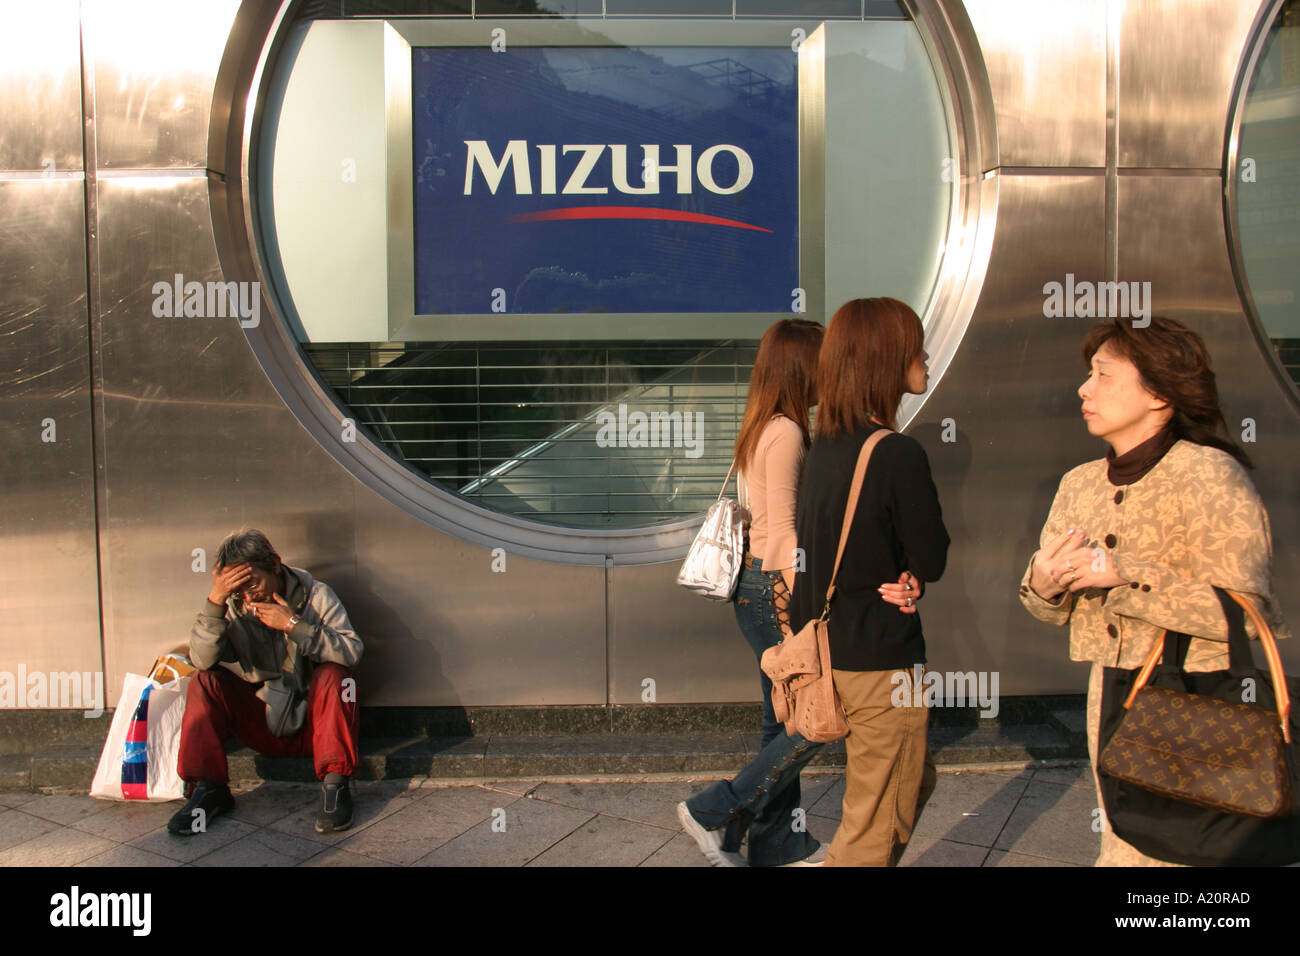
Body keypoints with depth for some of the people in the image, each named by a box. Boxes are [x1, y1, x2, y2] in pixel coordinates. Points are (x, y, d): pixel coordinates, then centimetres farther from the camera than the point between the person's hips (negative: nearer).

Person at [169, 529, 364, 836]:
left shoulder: (316, 596, -9)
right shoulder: (232, 606, -3)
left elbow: (351, 652, -23)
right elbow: (202, 660, -19)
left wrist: (294, 625, -28)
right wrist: (215, 601, -30)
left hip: (312, 724, -2)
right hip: (261, 727, 2)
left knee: (332, 674, -29)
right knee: (206, 680, -15)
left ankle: (334, 785, -28)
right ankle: (209, 790, -15)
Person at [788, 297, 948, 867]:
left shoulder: (823, 446, 5)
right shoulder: (898, 455, -21)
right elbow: (932, 561, -14)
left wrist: (888, 580, -4)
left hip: (827, 645, 9)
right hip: (880, 659, -9)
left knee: (916, 779, 27)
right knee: (874, 828, 6)